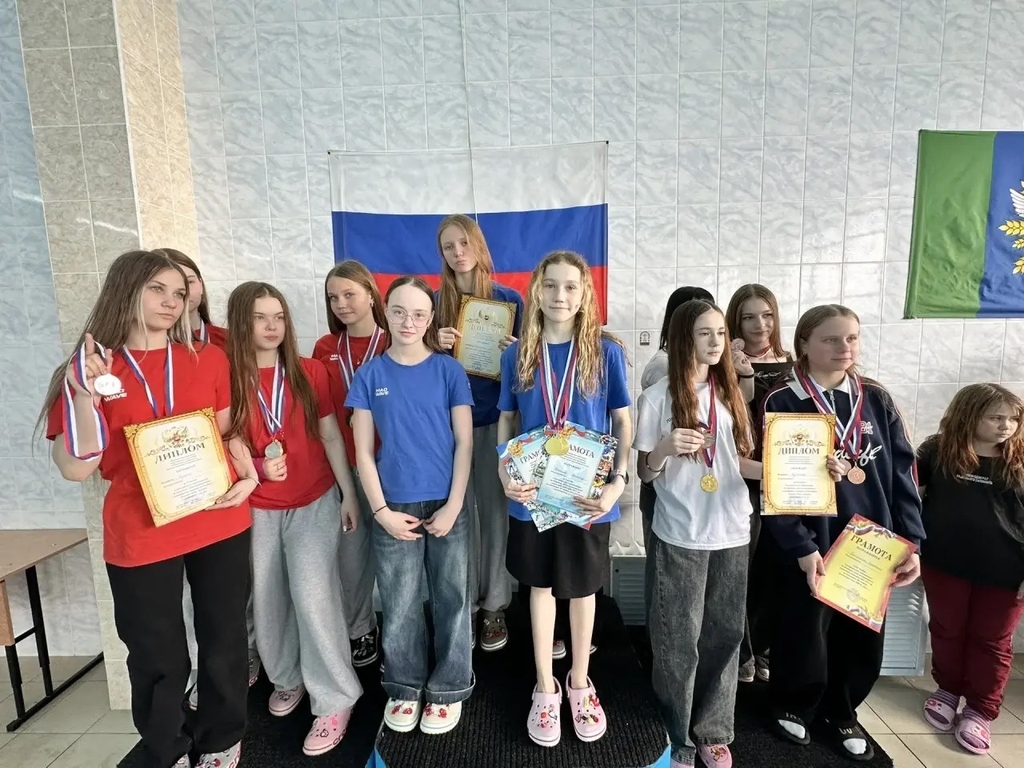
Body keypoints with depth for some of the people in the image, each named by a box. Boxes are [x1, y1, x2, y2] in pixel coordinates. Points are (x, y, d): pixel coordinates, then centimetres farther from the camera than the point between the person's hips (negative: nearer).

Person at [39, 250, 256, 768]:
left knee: (224, 642, 17)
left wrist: (248, 475, -5)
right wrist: (84, 395, -19)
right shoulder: (89, 369, -3)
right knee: (158, 658, 16)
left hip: (221, 525, 2)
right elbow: (75, 469, -8)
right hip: (140, 538, -1)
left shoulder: (208, 359, 1)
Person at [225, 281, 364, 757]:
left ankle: (335, 701, 12)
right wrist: (256, 466, -18)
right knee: (268, 601, 14)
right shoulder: (226, 378, -7)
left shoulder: (310, 371, -4)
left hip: (314, 504, -1)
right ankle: (287, 680, 40)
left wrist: (349, 494, 0)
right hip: (255, 510, 1)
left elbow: (331, 437, 1)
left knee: (313, 597, -5)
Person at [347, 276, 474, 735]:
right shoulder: (370, 375, 0)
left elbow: (464, 443, -3)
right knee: (399, 607, 14)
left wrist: (453, 506, -9)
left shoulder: (448, 371, -2)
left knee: (451, 601, 11)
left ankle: (447, 690, 33)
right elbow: (363, 451, 0)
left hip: (446, 506, 0)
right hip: (394, 509, 1)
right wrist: (382, 511, -6)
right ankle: (405, 687, 37)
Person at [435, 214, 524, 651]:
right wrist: (436, 348, -14)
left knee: (495, 510, 8)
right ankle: (464, 603, 26)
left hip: (496, 420, -1)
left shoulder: (509, 299, 0)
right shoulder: (434, 302, 3)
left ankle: (494, 606, 25)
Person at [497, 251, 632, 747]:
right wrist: (504, 473, -10)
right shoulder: (517, 354, -2)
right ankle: (545, 689, 37)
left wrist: (619, 481, -13)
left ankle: (580, 684, 41)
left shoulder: (606, 352, -7)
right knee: (541, 586, 16)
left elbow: (622, 422, -2)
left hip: (587, 492, -1)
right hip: (534, 492, 1)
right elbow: (506, 420, 4)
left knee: (582, 588, 17)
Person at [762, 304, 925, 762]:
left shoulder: (876, 400, 5)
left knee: (864, 638, 16)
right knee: (805, 633, 10)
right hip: (811, 545, -4)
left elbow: (902, 474, 6)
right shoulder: (782, 403, -9)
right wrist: (801, 548, -17)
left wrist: (910, 542, 1)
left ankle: (840, 711, 41)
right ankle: (792, 705, 37)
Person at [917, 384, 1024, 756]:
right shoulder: (937, 451, -5)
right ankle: (948, 690, 36)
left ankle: (980, 710, 27)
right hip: (945, 564, 0)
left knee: (992, 641, 12)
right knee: (947, 630, 15)